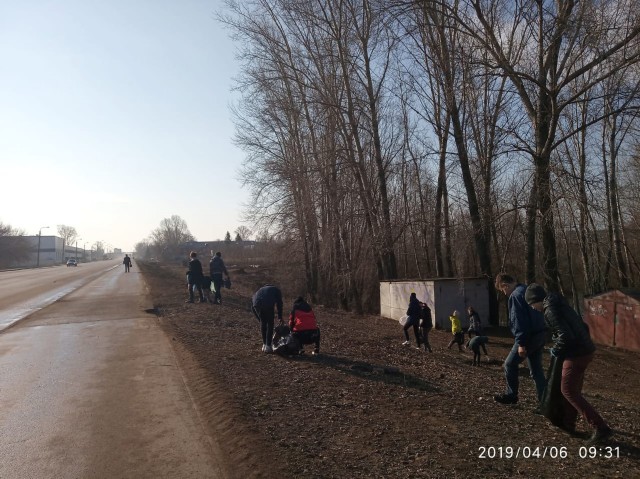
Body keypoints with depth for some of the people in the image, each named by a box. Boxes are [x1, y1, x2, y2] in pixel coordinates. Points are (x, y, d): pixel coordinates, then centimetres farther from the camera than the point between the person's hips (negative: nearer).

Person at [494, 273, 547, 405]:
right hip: (540, 334, 9)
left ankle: (511, 395, 16)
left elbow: (519, 321, -21)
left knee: (510, 364, 6)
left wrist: (521, 343, -20)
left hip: (530, 336, -9)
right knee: (536, 370, 14)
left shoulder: (515, 295, -15)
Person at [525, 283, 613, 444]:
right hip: (586, 350, 10)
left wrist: (556, 350, -8)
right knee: (573, 389, 19)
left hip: (576, 355, -10)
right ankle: (568, 424, 29)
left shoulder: (550, 311, -17)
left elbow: (565, 336, -25)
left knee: (569, 391, 1)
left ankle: (600, 428, -3)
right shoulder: (563, 306, 13)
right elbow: (583, 327, 19)